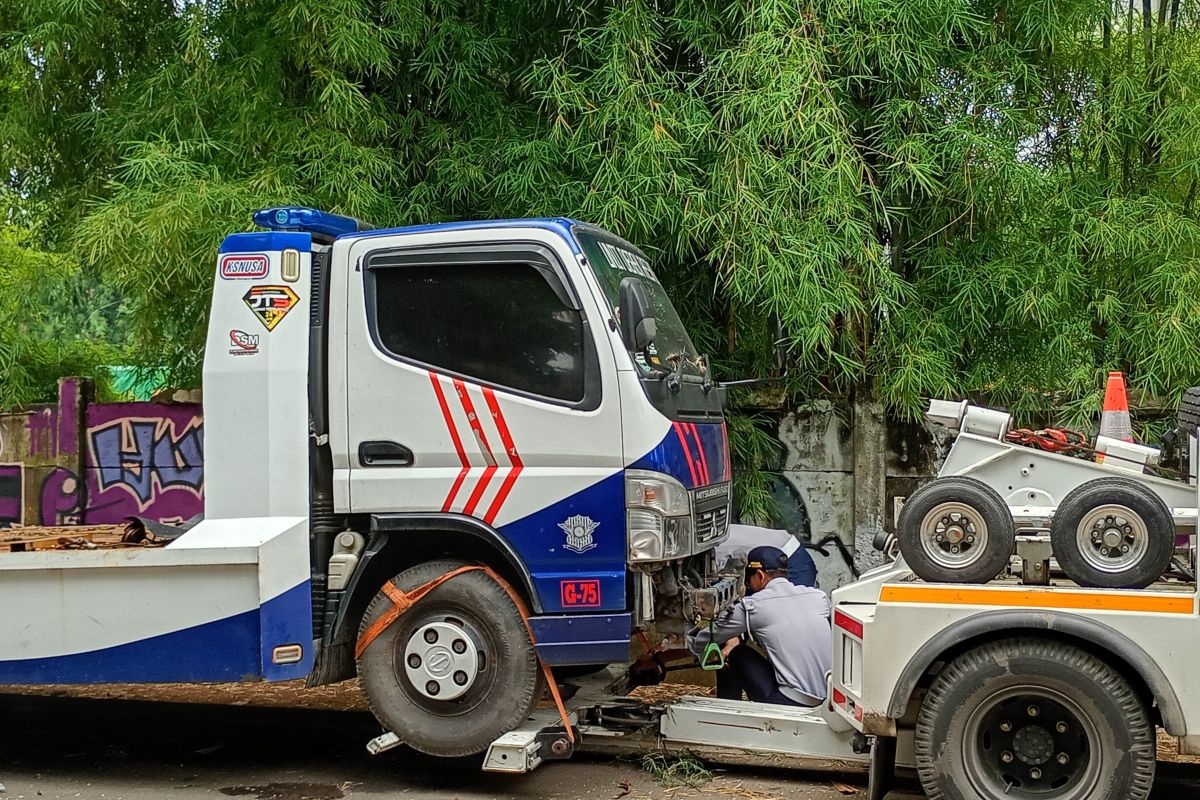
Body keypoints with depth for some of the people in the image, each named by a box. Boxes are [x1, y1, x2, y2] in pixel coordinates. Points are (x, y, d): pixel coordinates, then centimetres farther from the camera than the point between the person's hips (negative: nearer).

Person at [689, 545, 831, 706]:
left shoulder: (751, 606, -4)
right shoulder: (818, 597, 9)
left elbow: (711, 637, 11)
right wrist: (739, 638, 25)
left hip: (790, 702, -6)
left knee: (732, 654, 14)